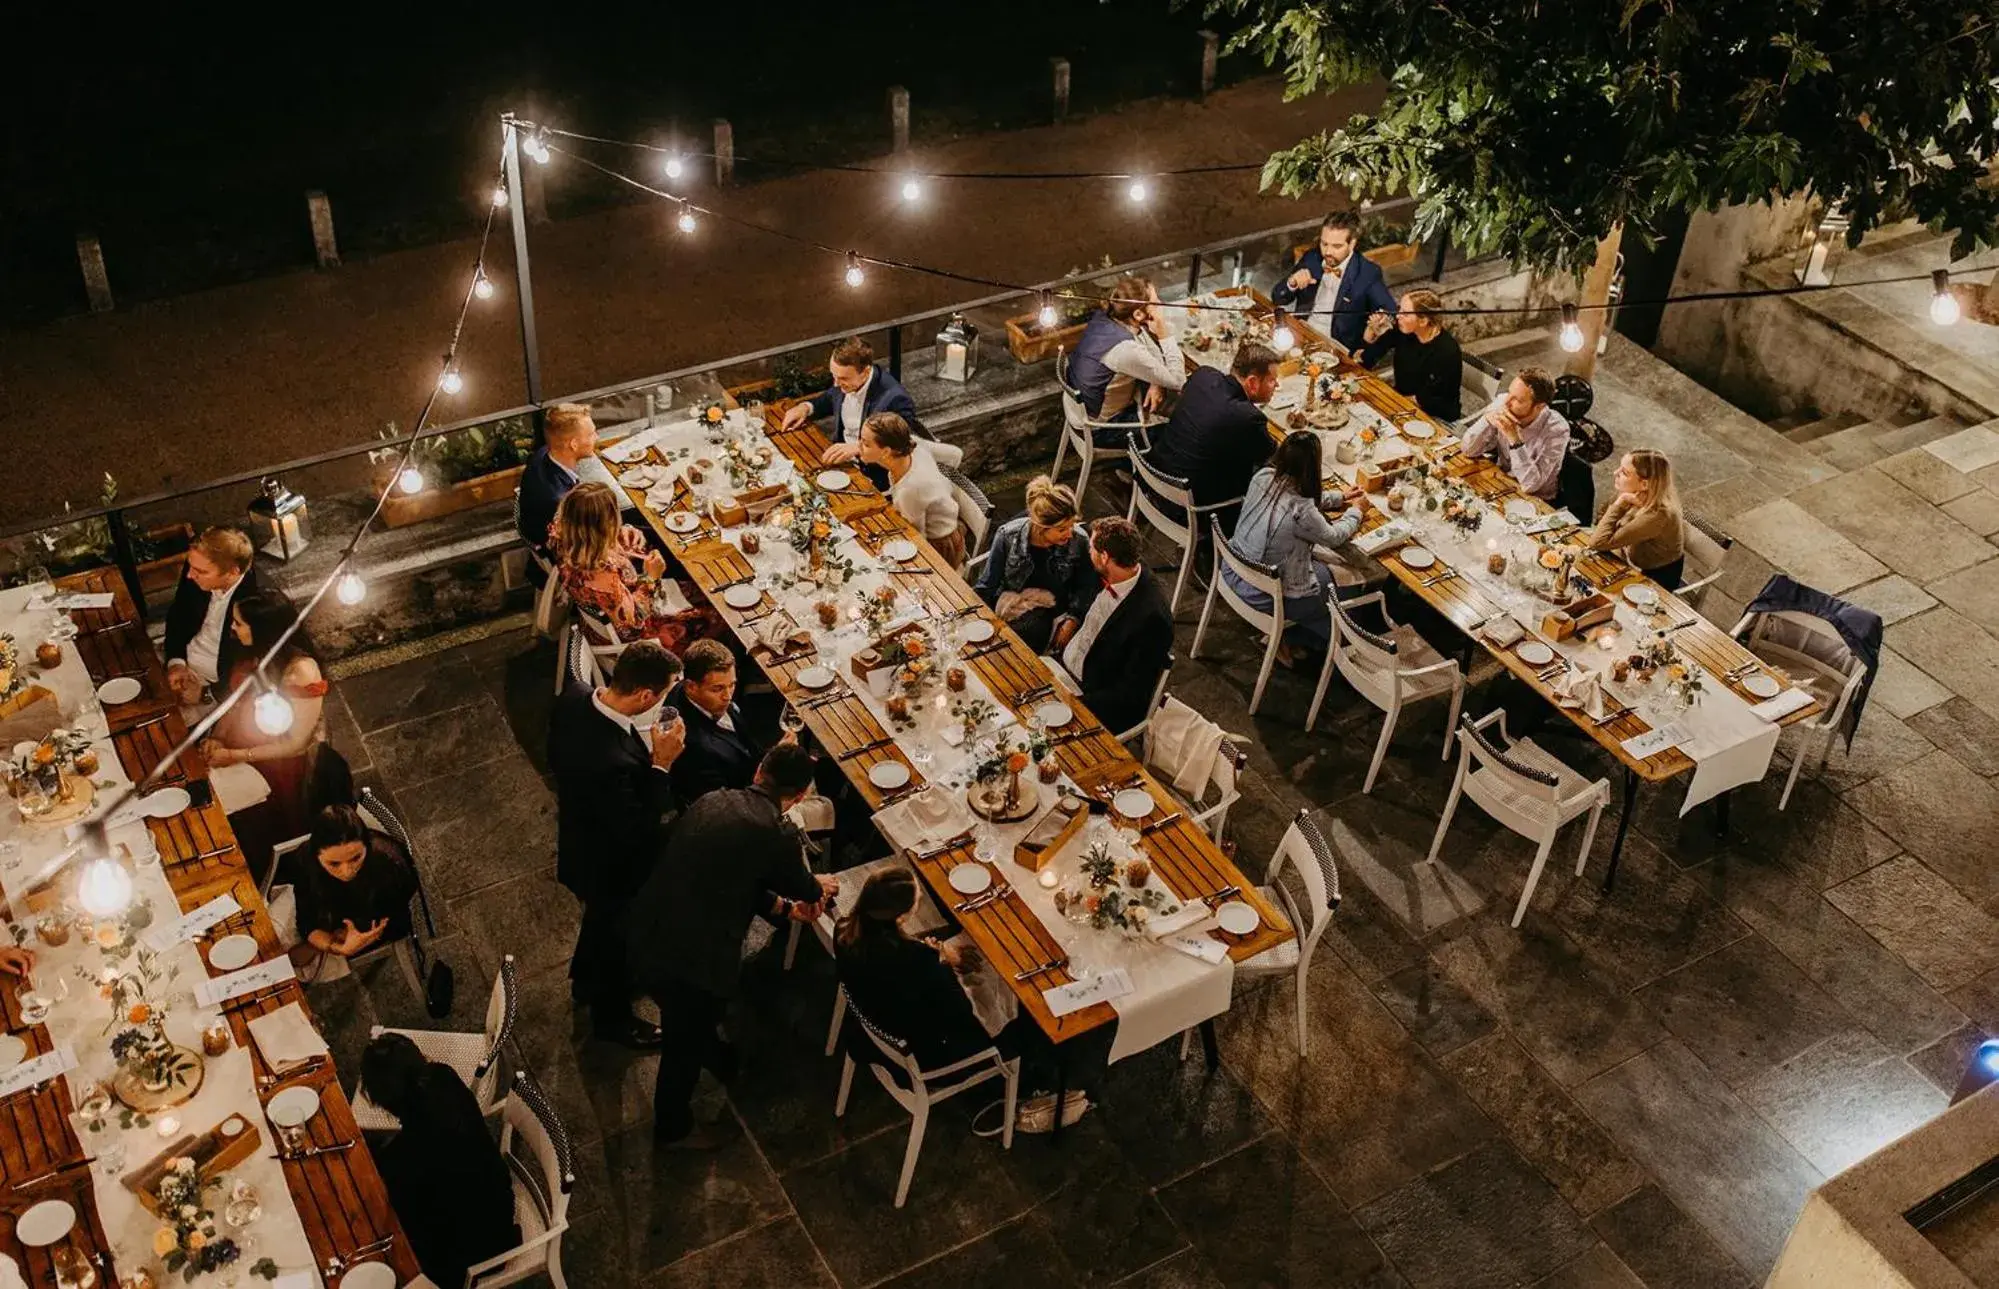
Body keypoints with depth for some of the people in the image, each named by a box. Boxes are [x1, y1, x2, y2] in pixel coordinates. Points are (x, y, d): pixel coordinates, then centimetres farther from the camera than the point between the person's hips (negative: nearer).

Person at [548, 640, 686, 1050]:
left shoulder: (574, 697, -20)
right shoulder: (612, 762, -46)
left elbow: (557, 758, -1)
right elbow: (639, 833, -33)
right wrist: (662, 764, -33)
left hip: (580, 841, 8)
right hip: (613, 866, -8)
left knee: (600, 917, 35)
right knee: (617, 938, 22)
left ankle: (585, 981, 63)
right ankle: (613, 1018, 50)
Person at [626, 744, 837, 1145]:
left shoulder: (714, 801, 5)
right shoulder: (778, 836, -16)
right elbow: (802, 886, 6)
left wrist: (783, 907, 29)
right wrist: (818, 888, 29)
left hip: (643, 936, 6)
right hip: (684, 961, -6)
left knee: (694, 1020, 35)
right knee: (686, 1041, 22)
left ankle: (717, 1056, 62)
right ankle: (673, 1127, 45)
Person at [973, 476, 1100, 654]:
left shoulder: (1078, 541, -16)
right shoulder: (1008, 536, -16)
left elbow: (1086, 587, 1)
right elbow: (987, 586, -5)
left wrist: (1072, 620, -10)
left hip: (1049, 607, 1)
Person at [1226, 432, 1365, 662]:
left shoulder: (1263, 477, -12)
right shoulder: (1301, 511, -31)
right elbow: (1334, 537, -9)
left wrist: (1339, 497, 19)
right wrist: (1354, 511, 10)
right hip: (1261, 596, -7)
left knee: (1322, 565, 23)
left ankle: (1279, 632, 26)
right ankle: (1285, 639, 21)